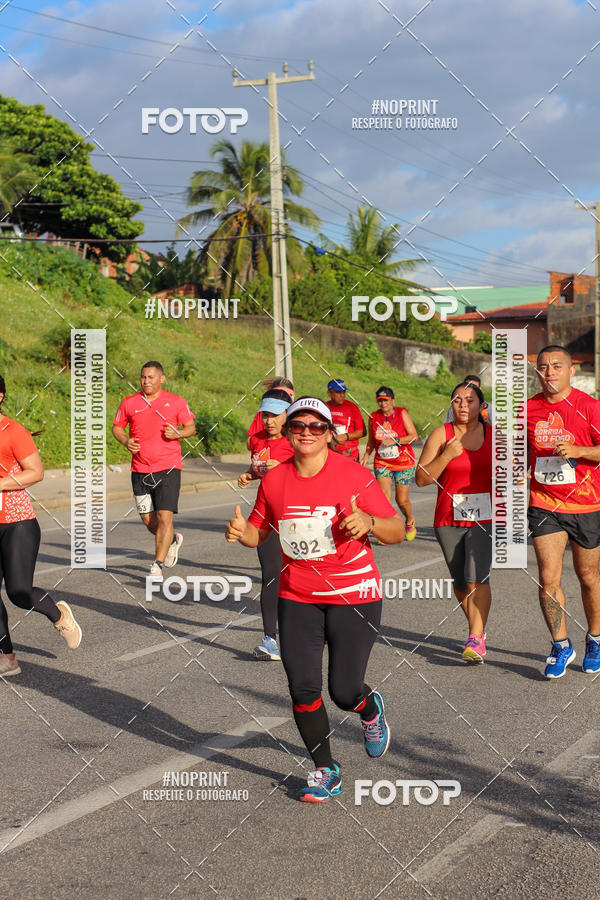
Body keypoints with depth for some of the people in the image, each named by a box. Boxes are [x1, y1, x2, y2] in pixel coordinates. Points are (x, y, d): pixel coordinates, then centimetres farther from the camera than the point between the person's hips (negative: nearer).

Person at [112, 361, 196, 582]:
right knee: (147, 519, 8)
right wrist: (126, 441, -4)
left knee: (164, 517, -11)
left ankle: (157, 566, -3)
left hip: (168, 468, -3)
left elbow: (191, 427, 8)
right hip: (140, 470, 3)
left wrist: (177, 433, -13)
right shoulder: (130, 403, 5)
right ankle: (173, 540, 39)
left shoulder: (176, 402, 1)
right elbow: (117, 427, 16)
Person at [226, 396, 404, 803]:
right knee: (302, 688, -1)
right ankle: (325, 771, 21)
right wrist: (241, 531, -8)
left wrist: (368, 521, -29)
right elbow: (260, 531, 15)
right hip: (297, 597, 3)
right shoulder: (274, 480, 1)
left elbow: (397, 531, -8)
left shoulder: (354, 476, -10)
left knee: (345, 691, -4)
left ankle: (371, 709, 35)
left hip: (353, 596, -3)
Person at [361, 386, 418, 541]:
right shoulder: (373, 417, 3)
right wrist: (366, 456, 2)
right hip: (382, 463, 2)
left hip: (403, 462, -2)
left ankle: (410, 522, 32)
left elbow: (413, 435, -9)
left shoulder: (402, 413, -6)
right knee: (384, 496, -16)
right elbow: (371, 440, 16)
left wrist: (395, 440, -20)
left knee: (402, 499, 1)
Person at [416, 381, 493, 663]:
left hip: (484, 518, -1)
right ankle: (478, 629, 30)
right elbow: (421, 478, -4)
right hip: (449, 519, 1)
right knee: (460, 582, 9)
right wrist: (448, 455, -17)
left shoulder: (494, 435, 5)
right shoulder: (441, 435, -1)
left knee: (476, 578, -16)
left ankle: (475, 640, -14)